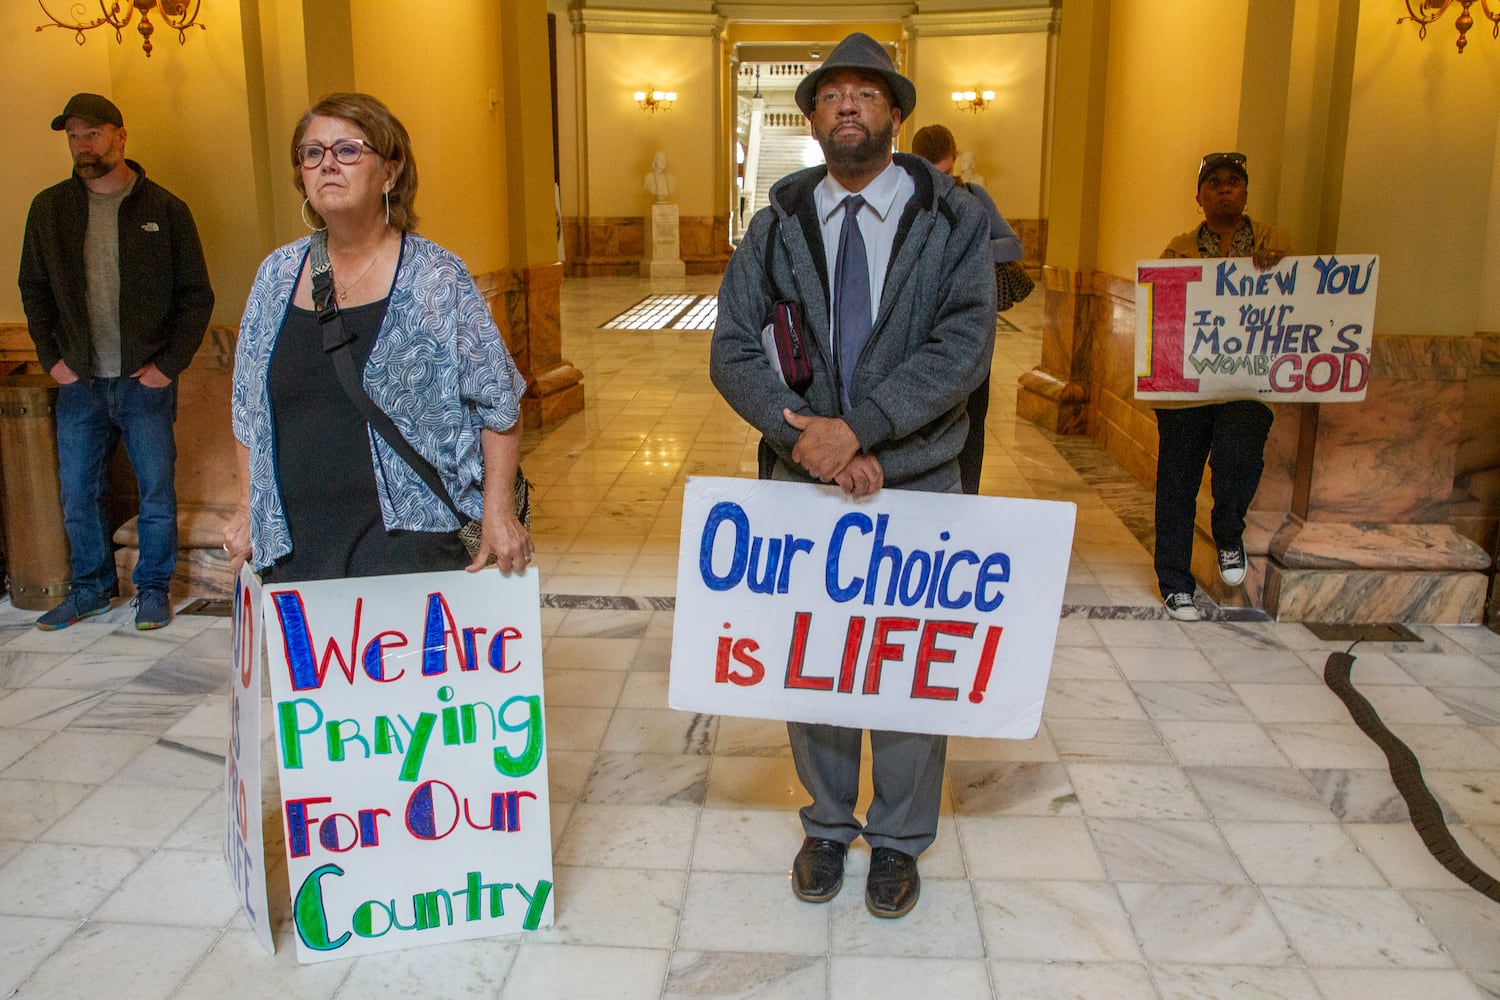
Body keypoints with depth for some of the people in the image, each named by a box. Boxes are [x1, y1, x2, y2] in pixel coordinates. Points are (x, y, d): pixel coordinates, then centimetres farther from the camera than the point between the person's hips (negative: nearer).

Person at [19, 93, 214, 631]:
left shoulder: (164, 209, -1)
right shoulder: (49, 209, 6)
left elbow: (197, 295, 0)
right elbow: (34, 290, 14)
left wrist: (170, 364, -7)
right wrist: (52, 358, 2)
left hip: (146, 382, -2)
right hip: (78, 384, 3)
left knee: (157, 490, 4)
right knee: (77, 494, 9)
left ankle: (153, 587, 21)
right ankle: (91, 587, 26)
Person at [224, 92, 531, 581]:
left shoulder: (435, 277, -3)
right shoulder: (277, 276, 9)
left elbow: (497, 403, -3)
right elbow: (249, 409, 17)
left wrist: (498, 513, -8)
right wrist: (249, 509, 15)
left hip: (407, 537, -4)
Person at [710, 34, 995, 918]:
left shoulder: (954, 220, -2)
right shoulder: (778, 223, 4)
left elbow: (965, 346, -15)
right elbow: (733, 348, -3)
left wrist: (857, 426, -23)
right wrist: (801, 432, -18)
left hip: (916, 480, -2)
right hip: (804, 479, 2)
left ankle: (899, 841, 30)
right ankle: (827, 827, 34)